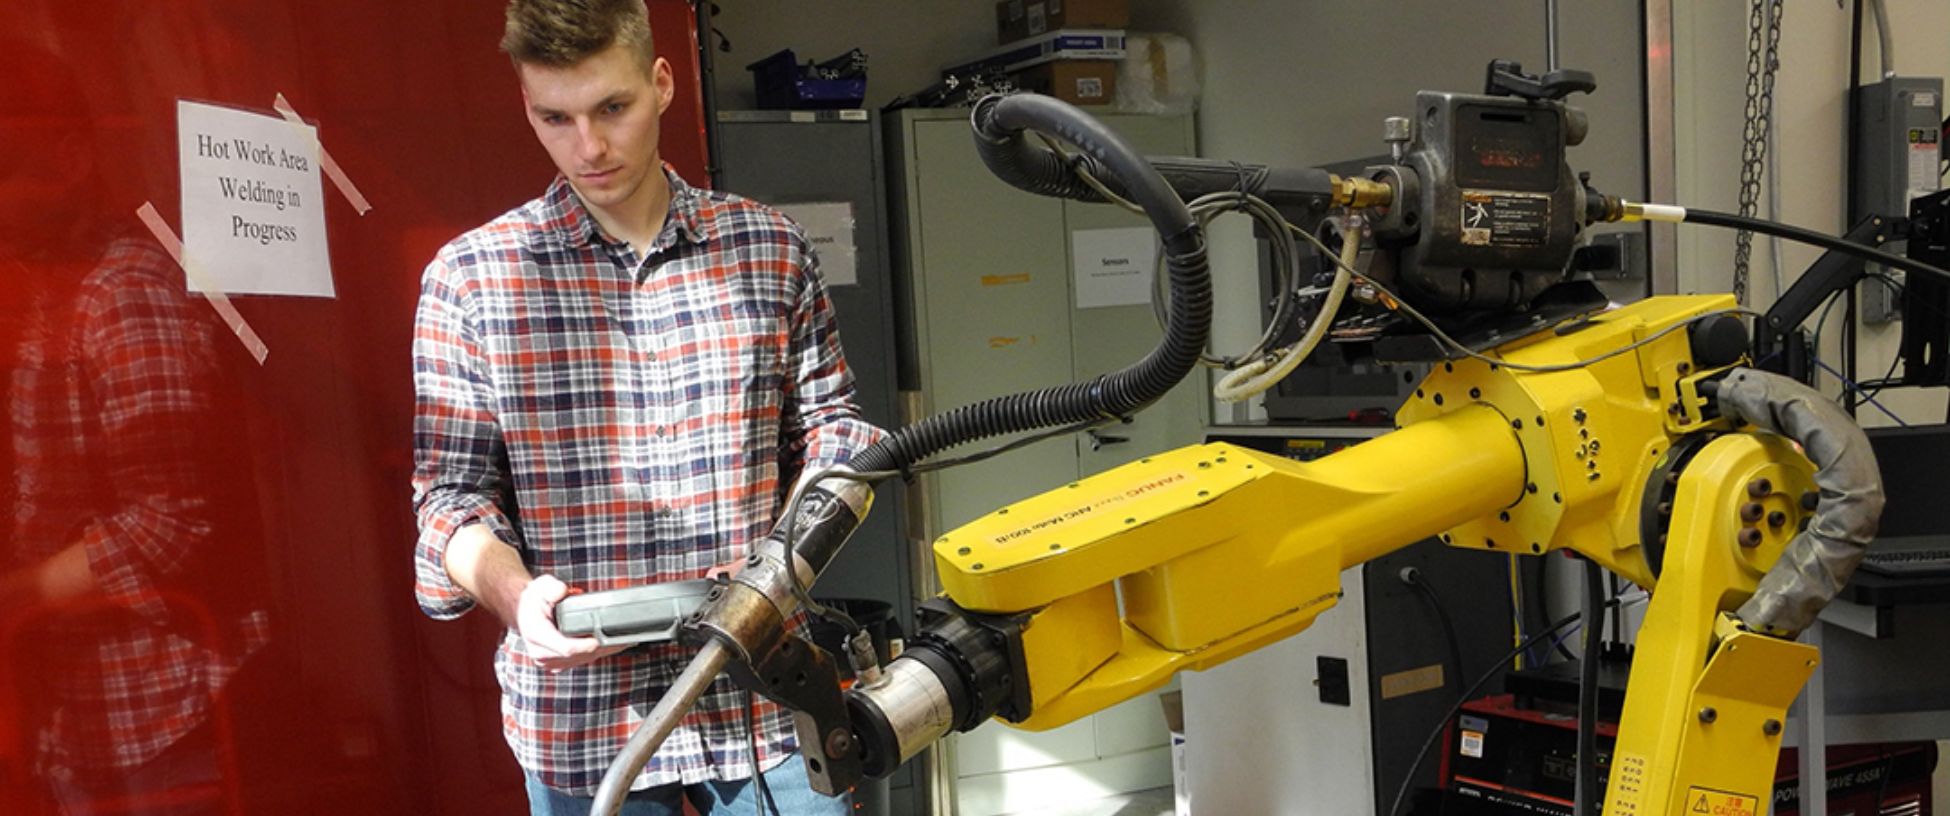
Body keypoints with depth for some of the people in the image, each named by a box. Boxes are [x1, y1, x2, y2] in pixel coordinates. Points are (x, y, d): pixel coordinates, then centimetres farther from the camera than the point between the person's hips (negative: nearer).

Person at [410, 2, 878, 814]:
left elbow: (826, 425, 9)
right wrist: (513, 593, -18)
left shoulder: (771, 249, 3)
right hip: (580, 712, -1)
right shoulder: (469, 278, -1)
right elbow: (452, 490, 0)